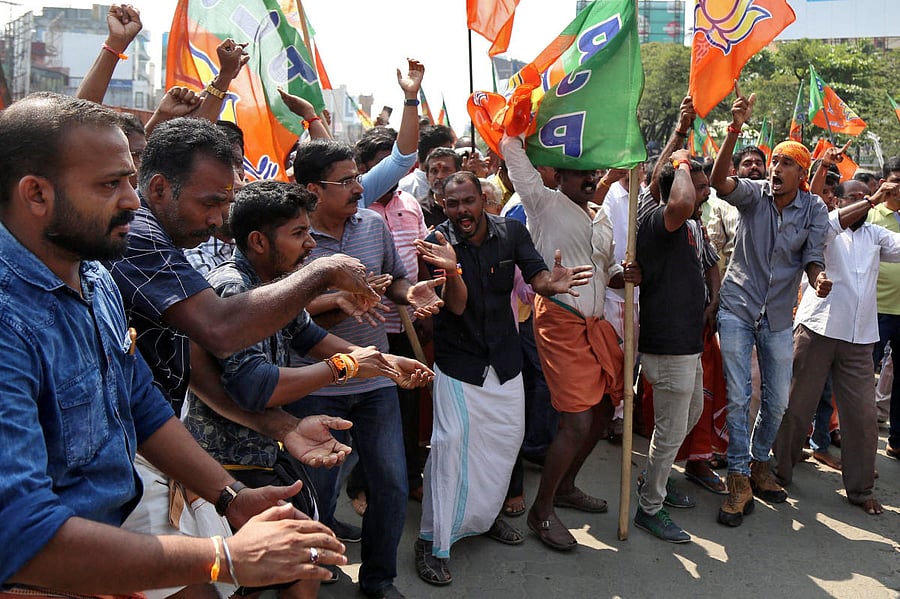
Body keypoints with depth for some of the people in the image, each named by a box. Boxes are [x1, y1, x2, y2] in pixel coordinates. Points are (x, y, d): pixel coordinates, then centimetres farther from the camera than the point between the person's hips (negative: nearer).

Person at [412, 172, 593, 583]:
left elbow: (536, 275, -14)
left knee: (508, 437, 13)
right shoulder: (438, 243, -14)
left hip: (504, 357, 4)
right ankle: (433, 542, -1)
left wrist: (551, 283, -39)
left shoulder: (511, 231, -5)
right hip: (457, 360, -4)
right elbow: (457, 306, -21)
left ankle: (485, 515, 36)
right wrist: (452, 270, -42)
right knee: (451, 441, -12)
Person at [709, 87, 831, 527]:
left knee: (777, 401, 11)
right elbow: (719, 181, -26)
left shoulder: (814, 210, -2)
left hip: (778, 316, 3)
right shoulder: (754, 194, -7)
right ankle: (739, 481, 9)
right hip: (737, 307, -2)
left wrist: (818, 277, -27)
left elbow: (812, 258, -3)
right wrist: (735, 129, -37)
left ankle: (759, 465, 35)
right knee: (738, 398, -3)